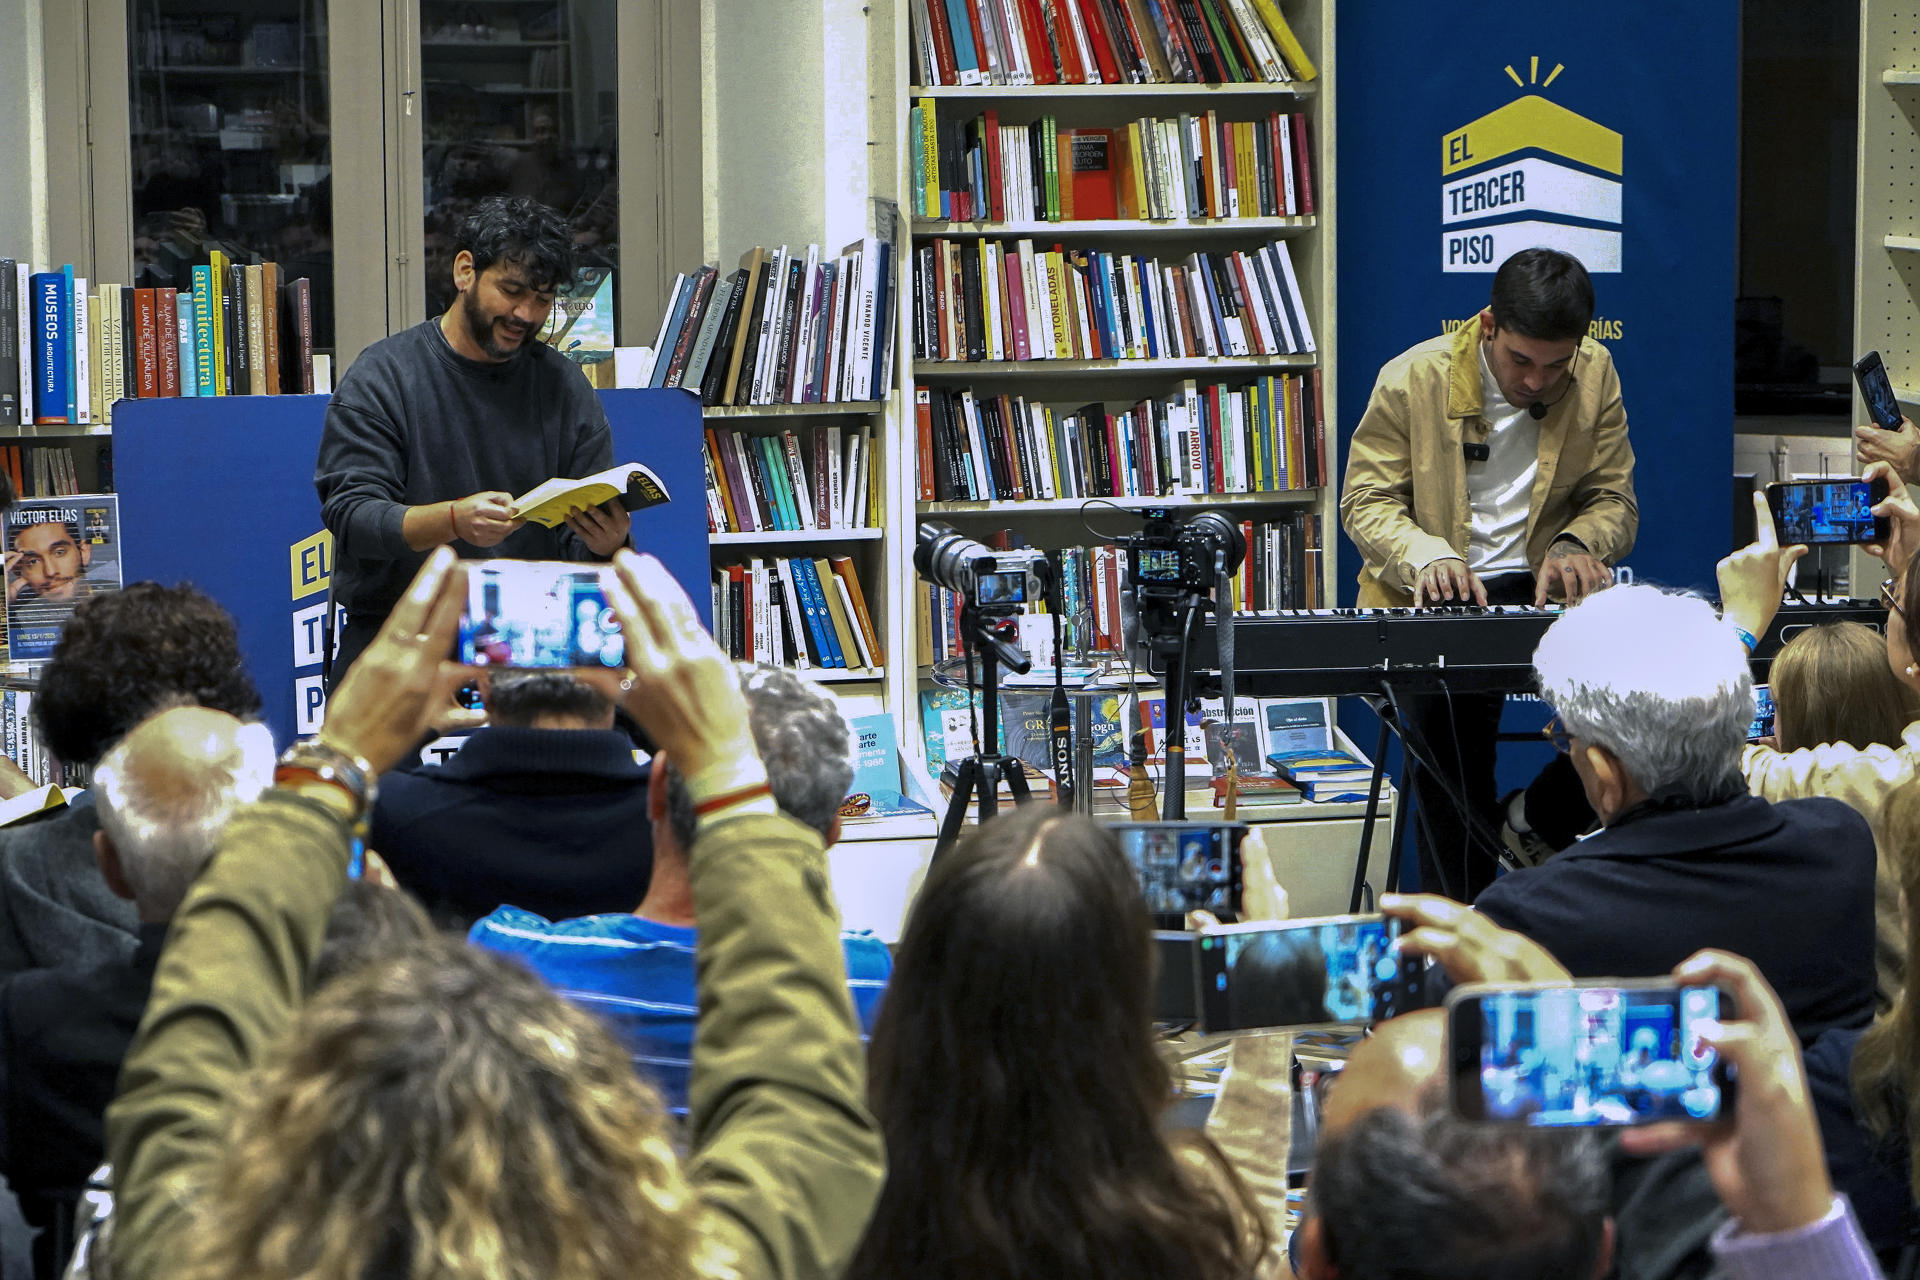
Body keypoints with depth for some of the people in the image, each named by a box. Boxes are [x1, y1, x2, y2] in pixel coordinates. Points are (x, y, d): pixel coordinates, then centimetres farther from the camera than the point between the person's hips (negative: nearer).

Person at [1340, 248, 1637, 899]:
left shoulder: (1596, 376, 3)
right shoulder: (1412, 378, -5)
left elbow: (1614, 501, 9)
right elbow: (1365, 500, 0)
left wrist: (1576, 546, -14)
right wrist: (1429, 557, -21)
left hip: (1543, 589, 2)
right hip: (1431, 599, -2)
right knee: (1446, 701, -30)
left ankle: (1538, 819, 1)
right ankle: (1456, 913, -10)